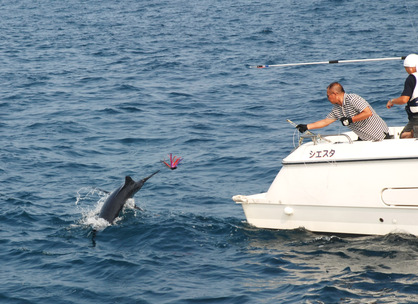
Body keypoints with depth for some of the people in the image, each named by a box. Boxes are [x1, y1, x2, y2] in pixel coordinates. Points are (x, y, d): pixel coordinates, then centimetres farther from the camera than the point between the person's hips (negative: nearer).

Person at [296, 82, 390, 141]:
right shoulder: (336, 109, 7)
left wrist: (350, 120, -23)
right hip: (364, 139, 8)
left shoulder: (352, 99, -19)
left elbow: (368, 113, -27)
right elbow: (325, 121, 15)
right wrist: (306, 127, 11)